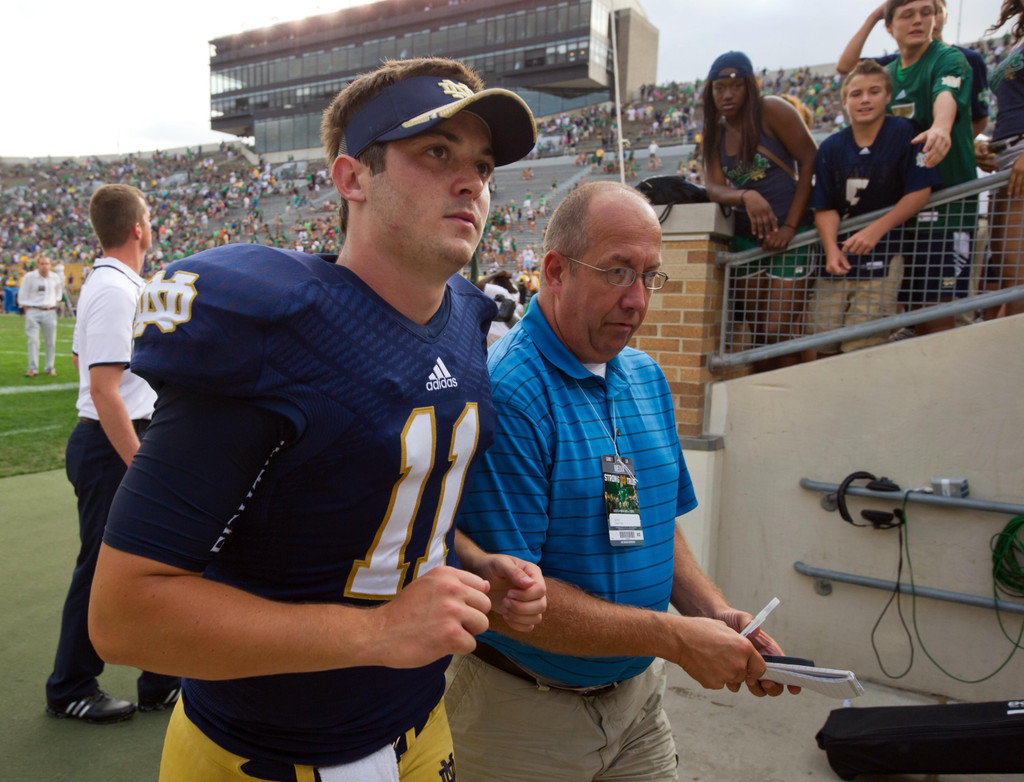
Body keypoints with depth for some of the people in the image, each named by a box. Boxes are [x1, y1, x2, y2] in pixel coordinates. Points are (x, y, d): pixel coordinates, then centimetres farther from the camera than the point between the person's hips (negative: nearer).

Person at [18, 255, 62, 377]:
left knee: (50, 341, 5)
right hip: (33, 311, -2)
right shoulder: (29, 277, -3)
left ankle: (50, 368, 16)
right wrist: (26, 309, -3)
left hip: (50, 312, 3)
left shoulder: (55, 277, 5)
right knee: (33, 340, -6)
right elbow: (22, 294, 3)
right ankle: (33, 369, -2)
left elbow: (59, 290, 25)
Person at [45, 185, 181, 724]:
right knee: (101, 570, 4)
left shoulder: (104, 283, 13)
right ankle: (70, 691, 24)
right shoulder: (116, 290, -19)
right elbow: (103, 390, -24)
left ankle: (161, 683, 27)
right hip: (112, 449, -10)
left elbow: (83, 359, 23)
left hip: (123, 446, 10)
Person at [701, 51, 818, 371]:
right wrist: (746, 196, -26)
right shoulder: (715, 133, 10)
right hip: (745, 237, 5)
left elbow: (811, 161, -8)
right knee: (757, 333, 9)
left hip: (789, 236, -5)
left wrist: (789, 226, -14)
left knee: (778, 332, -11)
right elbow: (714, 188, -3)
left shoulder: (771, 110, -5)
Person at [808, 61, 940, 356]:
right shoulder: (831, 148, 7)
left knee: (859, 347, -11)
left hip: (883, 256, -3)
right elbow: (824, 207, 3)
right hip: (838, 255, 3)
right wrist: (831, 249, -13)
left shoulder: (905, 133, -2)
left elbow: (920, 191, -7)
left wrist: (875, 230, -17)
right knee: (821, 344, 0)